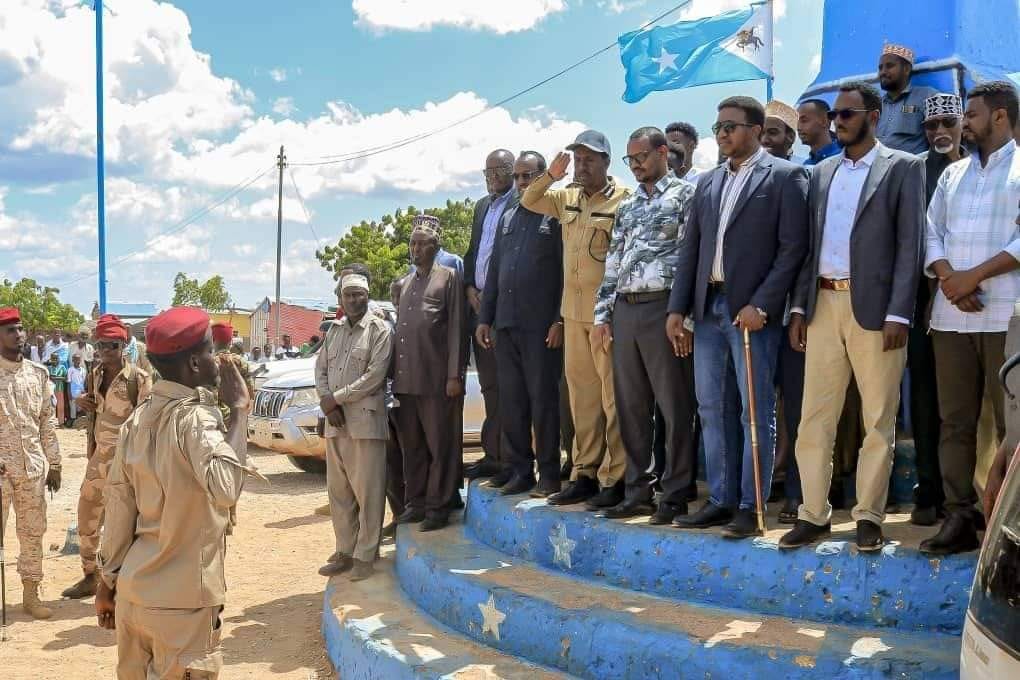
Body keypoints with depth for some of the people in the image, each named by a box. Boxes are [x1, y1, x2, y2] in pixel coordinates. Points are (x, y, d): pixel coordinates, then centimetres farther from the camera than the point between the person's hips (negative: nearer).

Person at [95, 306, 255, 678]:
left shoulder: (137, 419, 4)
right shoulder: (196, 417, -17)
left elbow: (118, 506, 8)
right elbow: (227, 488, -35)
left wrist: (108, 582, 17)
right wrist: (239, 409, -25)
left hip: (134, 592, 7)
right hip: (182, 602, -7)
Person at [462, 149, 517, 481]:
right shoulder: (482, 206, 20)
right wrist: (470, 289, 6)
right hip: (479, 303, 8)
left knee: (503, 383, -5)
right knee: (489, 383, 10)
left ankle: (503, 456, -1)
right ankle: (493, 454, 15)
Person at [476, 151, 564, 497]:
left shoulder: (556, 216, -1)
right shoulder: (507, 219, 18)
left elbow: (567, 271, -7)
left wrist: (560, 321, -14)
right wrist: (484, 318, 14)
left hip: (541, 326, -6)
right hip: (505, 325, 6)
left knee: (543, 400, -2)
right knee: (511, 402, 7)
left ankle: (549, 474, 6)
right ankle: (520, 471, 15)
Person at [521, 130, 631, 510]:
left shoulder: (623, 199, -7)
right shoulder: (567, 198, 13)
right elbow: (527, 202, 22)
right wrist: (550, 176, 4)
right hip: (573, 310, 7)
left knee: (613, 392, -4)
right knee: (581, 392, 11)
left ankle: (615, 477, 2)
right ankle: (585, 472, 19)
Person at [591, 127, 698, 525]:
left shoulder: (685, 195, 0)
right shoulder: (627, 207, 20)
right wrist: (602, 315, 12)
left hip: (663, 308, -6)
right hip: (624, 311, 7)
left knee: (674, 405, -3)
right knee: (630, 406, 8)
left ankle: (675, 494, 4)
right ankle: (637, 490, 16)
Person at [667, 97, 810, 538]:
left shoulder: (784, 176, -2)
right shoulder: (708, 182, 16)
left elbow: (793, 247, -9)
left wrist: (760, 305, -16)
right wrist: (677, 308, 8)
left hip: (751, 311, -6)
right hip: (707, 309, 7)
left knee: (755, 412, -1)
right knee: (713, 409, 10)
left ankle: (751, 506, 7)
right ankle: (721, 500, 19)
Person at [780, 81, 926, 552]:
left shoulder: (903, 167, 0)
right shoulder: (821, 172, 15)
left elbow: (910, 244, -6)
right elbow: (809, 244, 14)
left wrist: (898, 314, -14)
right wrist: (799, 307, 6)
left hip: (874, 308, -4)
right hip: (823, 305, 5)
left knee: (878, 420, 3)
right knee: (814, 417, 6)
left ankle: (868, 516, 13)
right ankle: (814, 514, 14)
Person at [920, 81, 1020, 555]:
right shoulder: (953, 174, 20)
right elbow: (931, 233, 13)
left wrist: (974, 276, -12)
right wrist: (947, 276, -6)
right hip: (951, 315, 5)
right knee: (955, 421, 4)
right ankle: (959, 517, 10)